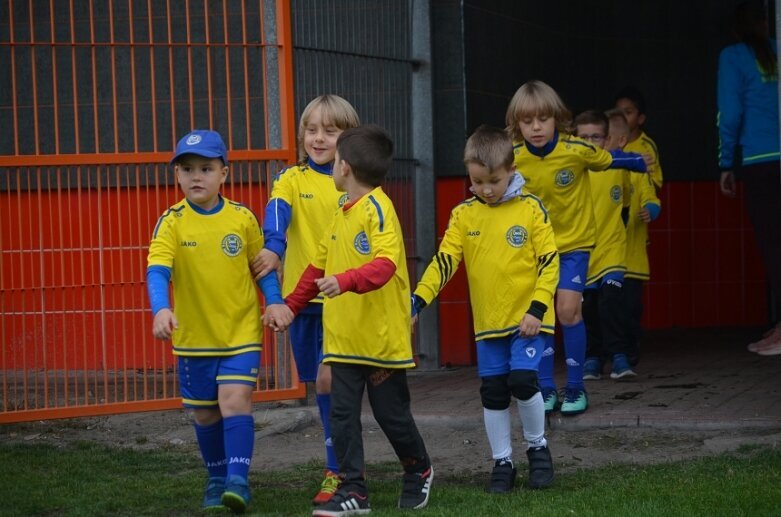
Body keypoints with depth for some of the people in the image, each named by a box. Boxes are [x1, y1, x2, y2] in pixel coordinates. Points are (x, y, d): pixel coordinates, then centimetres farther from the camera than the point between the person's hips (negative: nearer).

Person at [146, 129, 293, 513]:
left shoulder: (242, 218, -4)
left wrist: (274, 301, -6)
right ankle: (217, 479, 28)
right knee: (204, 412, 11)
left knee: (235, 400, -16)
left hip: (241, 331, -1)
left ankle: (238, 479, -14)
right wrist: (161, 309, -35)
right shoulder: (171, 223, -8)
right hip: (194, 335, 1)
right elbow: (157, 270, -19)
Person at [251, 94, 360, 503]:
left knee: (329, 379, -14)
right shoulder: (292, 180, 3)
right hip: (302, 297, 3)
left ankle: (337, 471, -6)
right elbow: (278, 213, -17)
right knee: (321, 384, 11)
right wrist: (273, 248, -36)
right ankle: (342, 467, 24)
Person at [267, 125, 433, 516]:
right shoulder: (342, 215, 11)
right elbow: (319, 266, 20)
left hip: (382, 335, -7)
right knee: (342, 414, 1)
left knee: (391, 412, 7)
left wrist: (346, 281, -43)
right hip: (343, 335, 7)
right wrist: (290, 306, 21)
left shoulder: (378, 209, -14)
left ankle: (419, 472, 30)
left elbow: (385, 265, -28)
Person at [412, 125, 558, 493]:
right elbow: (444, 260, -5)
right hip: (488, 322, 3)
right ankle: (502, 462, 20)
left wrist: (538, 308, -14)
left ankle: (538, 448, 8)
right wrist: (418, 300, -18)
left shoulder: (530, 209, -6)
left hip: (527, 318, -3)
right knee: (493, 391, 6)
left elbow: (549, 261, -6)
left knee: (522, 379, -15)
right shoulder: (463, 215, 1)